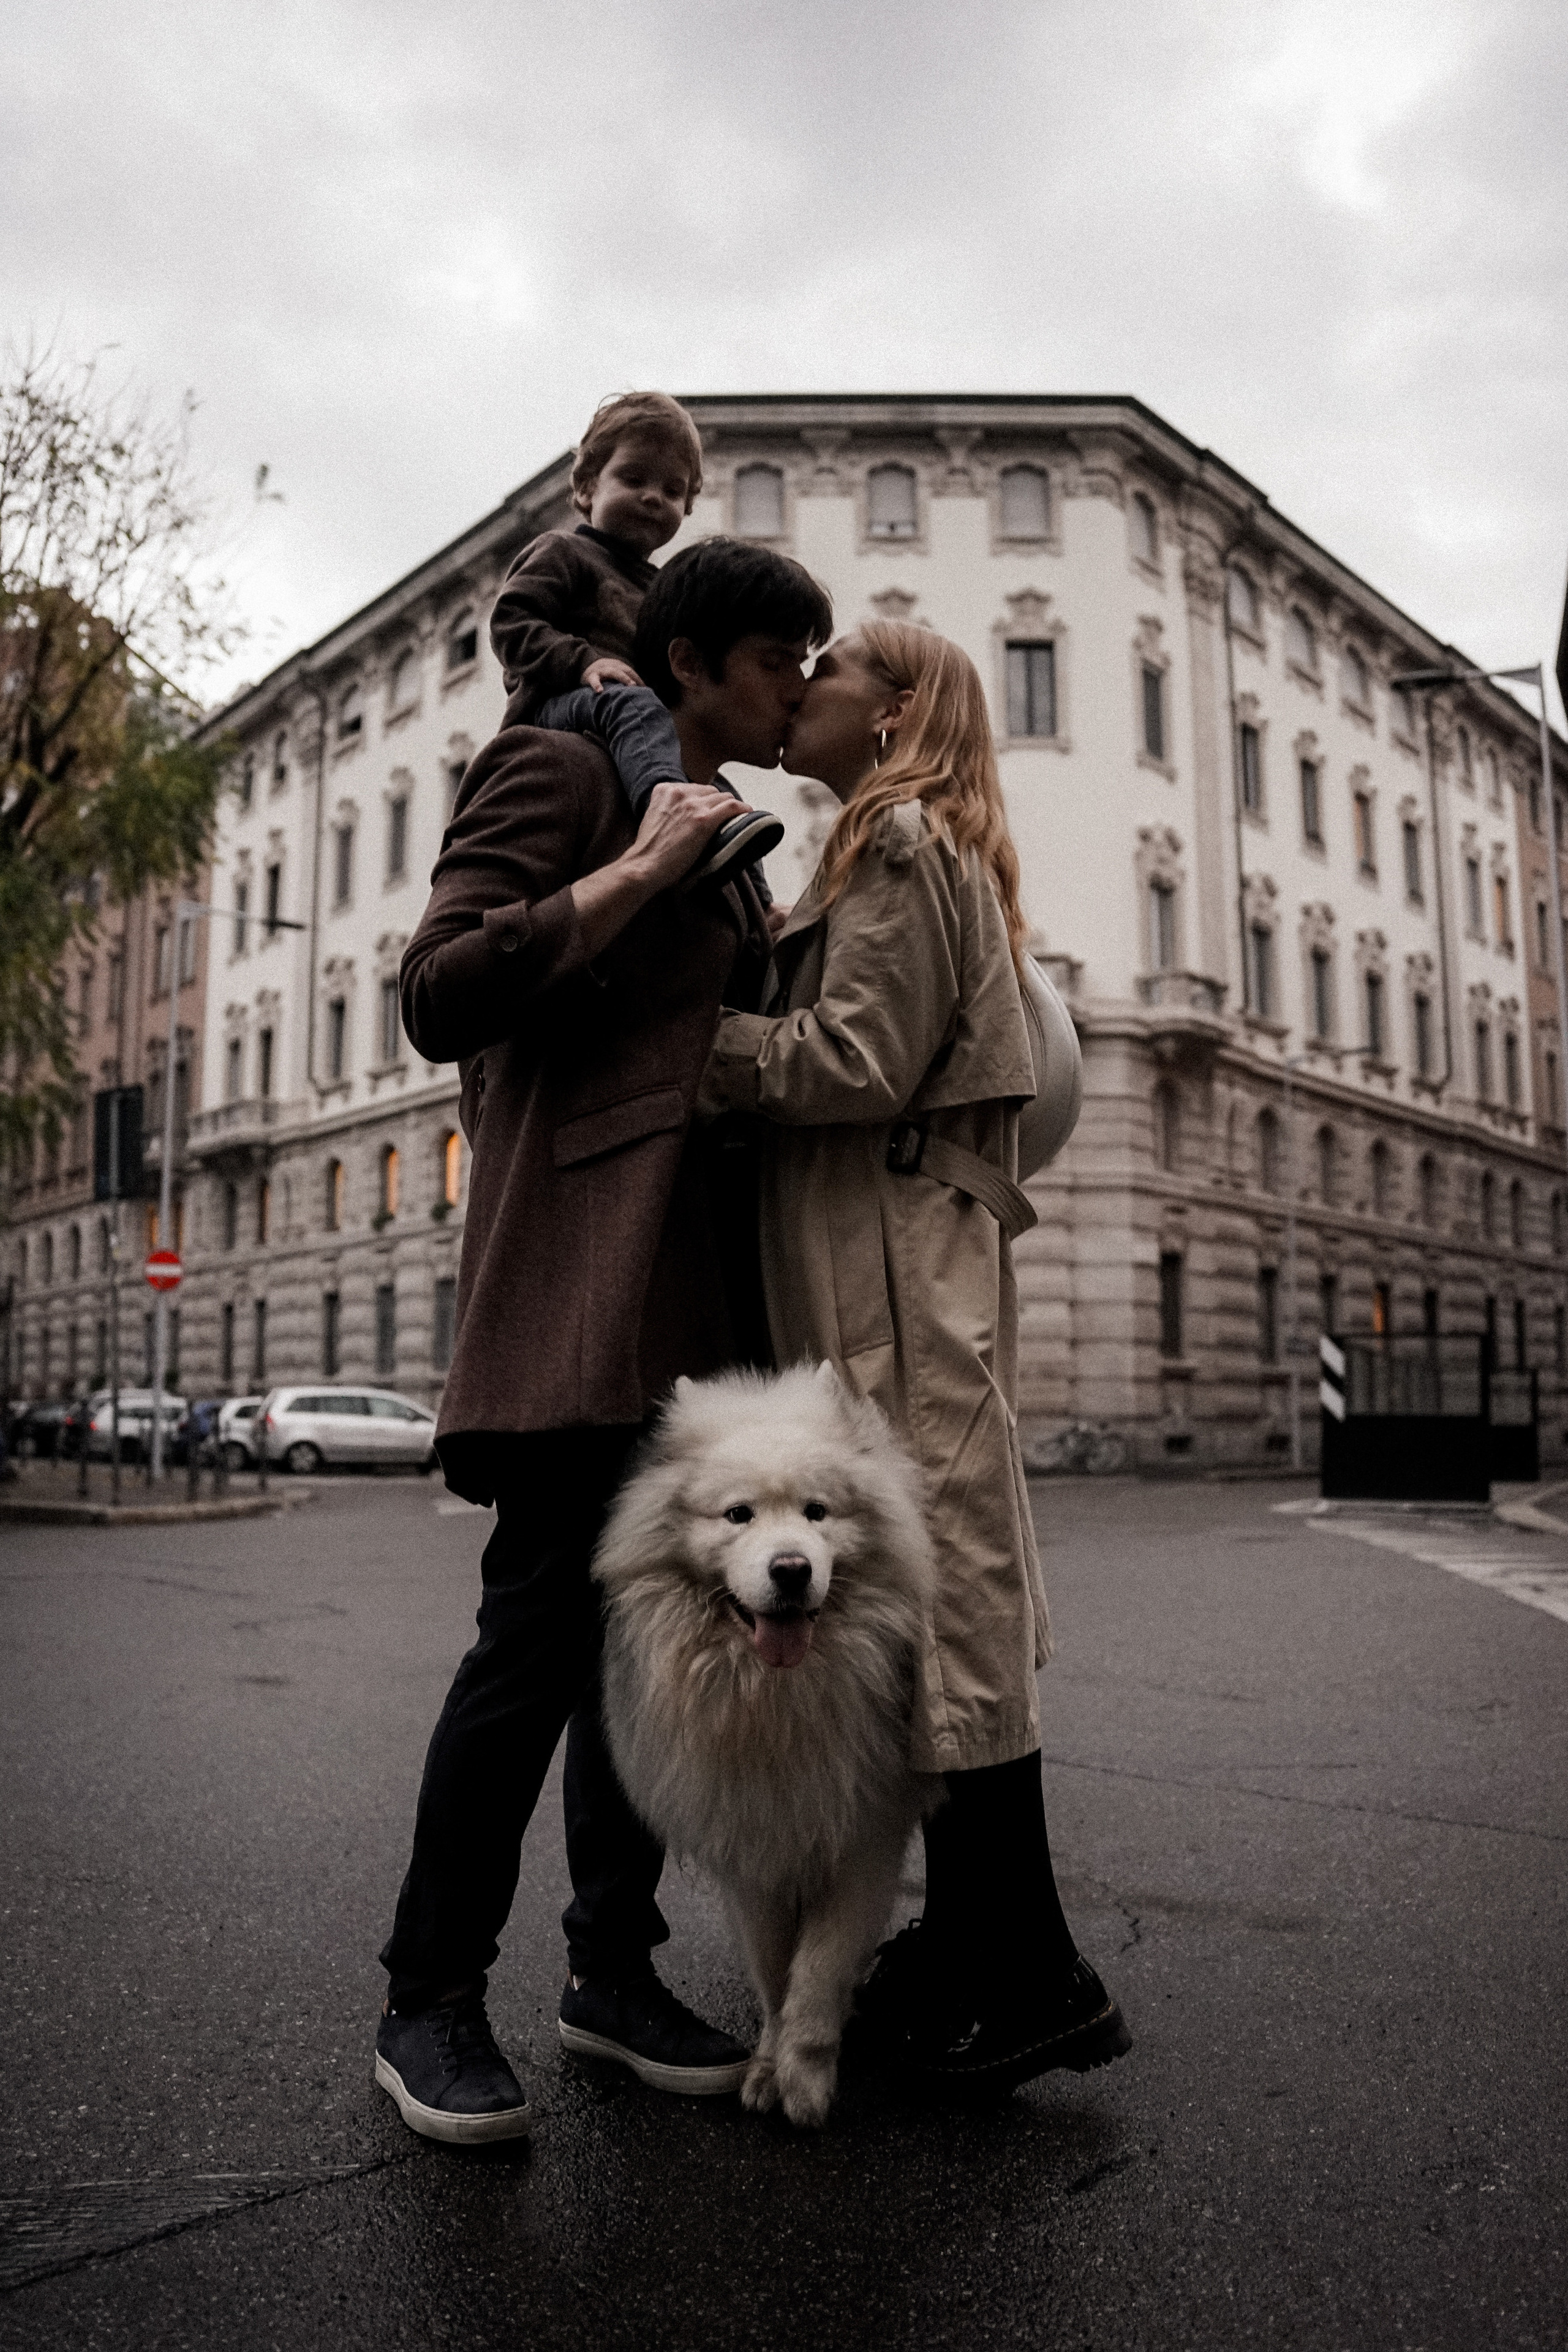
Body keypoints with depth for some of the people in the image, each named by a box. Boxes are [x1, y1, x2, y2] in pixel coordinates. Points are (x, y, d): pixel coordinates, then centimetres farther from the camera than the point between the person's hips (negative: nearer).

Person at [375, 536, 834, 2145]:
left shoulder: (723, 838, 25)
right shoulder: (562, 773, 0)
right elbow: (441, 994, -12)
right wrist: (638, 870, -13)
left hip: (695, 1279, 9)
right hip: (585, 1259, -8)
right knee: (544, 1623, -9)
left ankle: (612, 1968, 21)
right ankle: (428, 2002, 8)